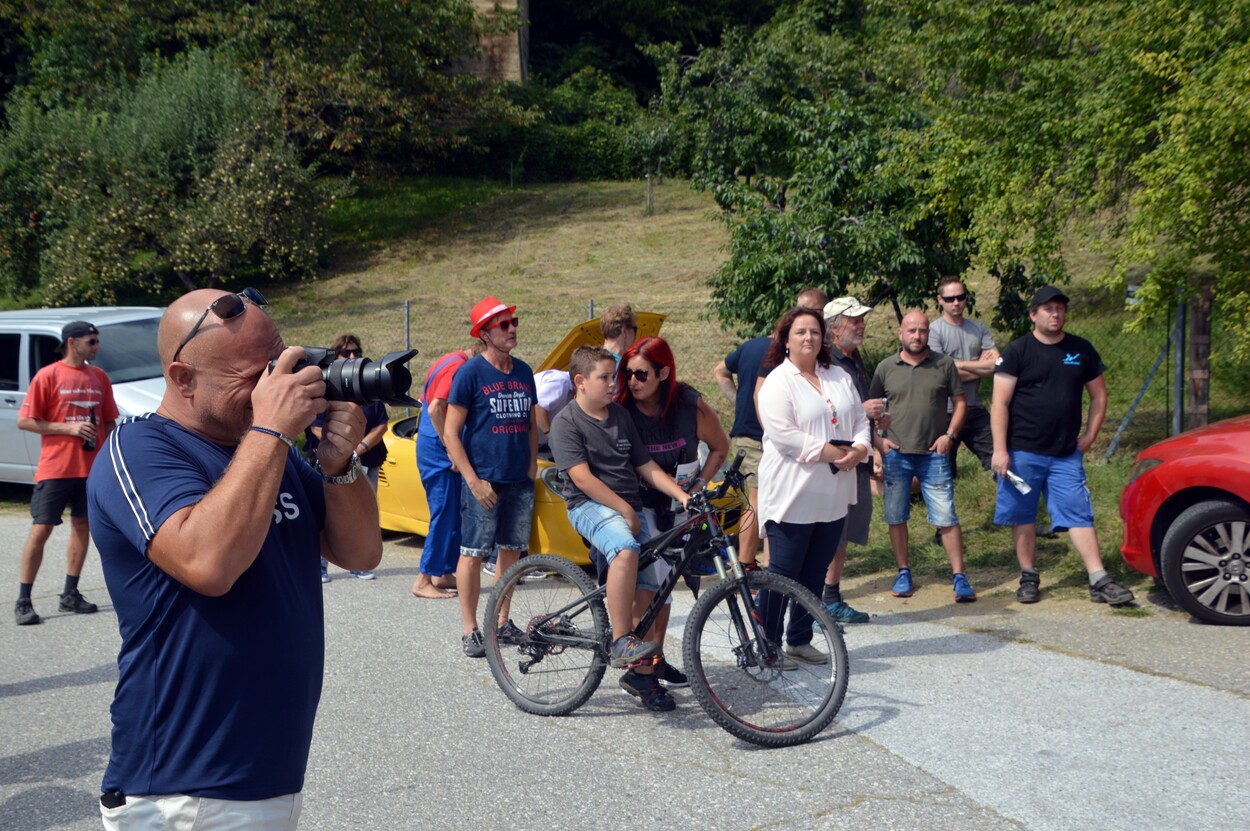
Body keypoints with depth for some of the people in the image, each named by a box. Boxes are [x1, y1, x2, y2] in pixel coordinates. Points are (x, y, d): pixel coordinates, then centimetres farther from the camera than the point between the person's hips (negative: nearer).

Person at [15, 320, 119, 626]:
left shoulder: (99, 377, 8)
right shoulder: (48, 376, -6)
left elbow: (109, 422, 15)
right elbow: (24, 421, -7)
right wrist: (69, 428, -16)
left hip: (91, 469, 5)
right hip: (54, 469, -5)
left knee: (82, 527, 10)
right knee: (40, 531, -3)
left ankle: (70, 595, 21)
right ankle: (23, 601, 4)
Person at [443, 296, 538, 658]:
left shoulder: (524, 371, 10)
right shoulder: (470, 373, -7)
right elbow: (451, 432, -9)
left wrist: (532, 466, 10)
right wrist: (474, 480, -14)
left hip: (520, 482, 6)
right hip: (484, 482, -6)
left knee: (512, 551, 11)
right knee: (473, 554, -1)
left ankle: (503, 621, 24)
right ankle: (470, 630, 7)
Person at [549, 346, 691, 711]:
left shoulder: (621, 415, 15)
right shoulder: (567, 422, -4)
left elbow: (647, 468, 15)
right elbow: (582, 478, -13)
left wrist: (683, 495, 2)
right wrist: (624, 510, -15)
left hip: (630, 507, 6)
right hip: (590, 506, -6)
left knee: (649, 588, -3)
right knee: (626, 550, -37)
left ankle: (642, 673, 9)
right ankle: (621, 643, -31)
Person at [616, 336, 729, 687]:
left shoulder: (690, 404, -12)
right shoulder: (619, 408, -16)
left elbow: (720, 446, 3)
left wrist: (701, 482, -7)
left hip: (677, 502, 3)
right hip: (637, 503, -3)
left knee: (665, 578, 9)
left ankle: (656, 657, 22)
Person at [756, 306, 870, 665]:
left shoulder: (839, 377, 15)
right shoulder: (777, 382, -8)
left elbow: (860, 419, 14)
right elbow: (782, 434, -19)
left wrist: (860, 447, -7)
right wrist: (828, 452, -19)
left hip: (832, 496, 7)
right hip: (792, 496, -7)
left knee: (815, 572, 13)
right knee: (783, 572, -2)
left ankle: (799, 640, 26)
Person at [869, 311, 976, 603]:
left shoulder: (944, 365, 4)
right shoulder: (886, 368, 5)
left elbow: (959, 402, 8)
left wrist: (950, 434, -4)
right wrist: (877, 439, -1)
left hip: (934, 454, -1)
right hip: (896, 454, 1)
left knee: (946, 518, -4)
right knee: (896, 517, 7)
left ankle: (959, 577, 3)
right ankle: (904, 574, 21)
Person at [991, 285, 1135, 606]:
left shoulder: (1082, 350, 9)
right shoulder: (1017, 351, -2)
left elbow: (1099, 396, 17)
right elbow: (1000, 403, -7)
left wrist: (1089, 437, 7)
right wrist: (1000, 449, -14)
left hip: (1067, 455, 2)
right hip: (1023, 452, -2)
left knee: (1080, 515, -2)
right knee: (1023, 516, 4)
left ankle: (1100, 582, -2)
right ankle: (1029, 578, 16)